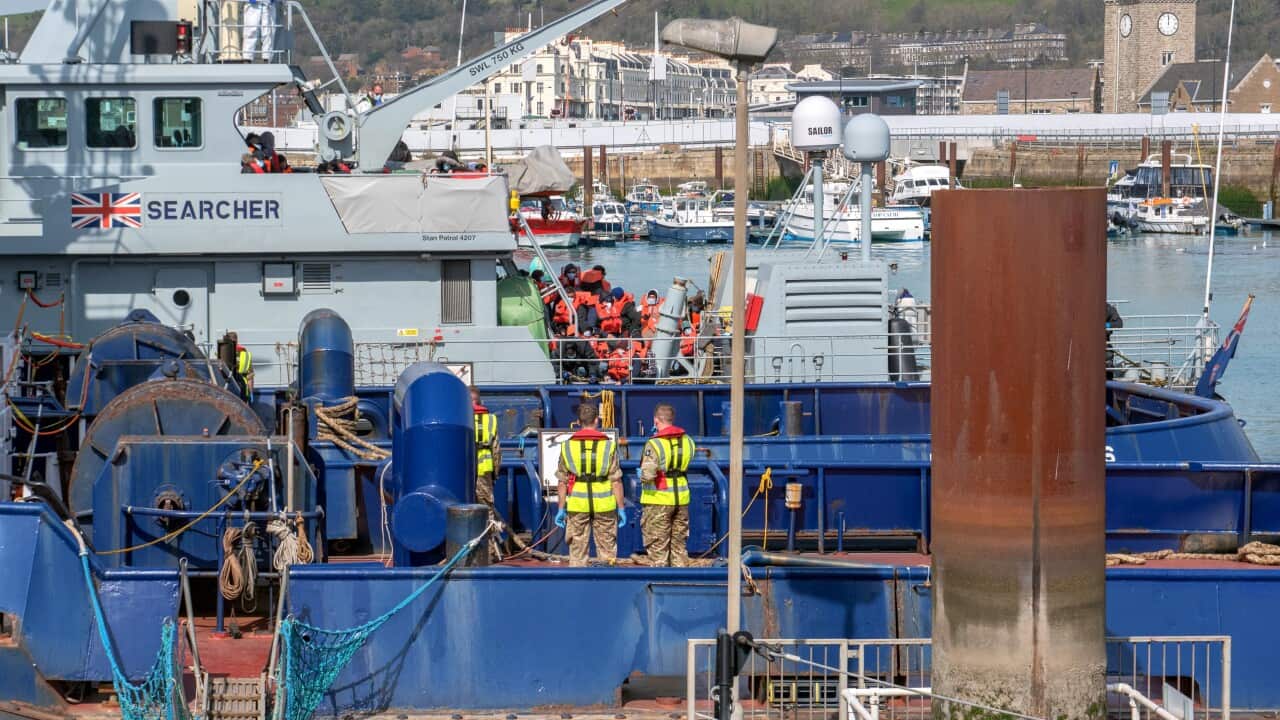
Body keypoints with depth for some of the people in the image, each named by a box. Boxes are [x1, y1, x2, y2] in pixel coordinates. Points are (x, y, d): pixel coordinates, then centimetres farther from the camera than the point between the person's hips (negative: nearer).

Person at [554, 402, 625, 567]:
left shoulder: (568, 446, 0)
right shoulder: (608, 445, -4)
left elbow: (562, 481, 2)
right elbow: (616, 480, -5)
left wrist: (561, 509, 8)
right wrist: (621, 508, 1)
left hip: (577, 504, 1)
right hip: (604, 503, -1)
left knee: (577, 552, 7)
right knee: (607, 550, 8)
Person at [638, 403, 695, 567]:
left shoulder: (654, 444, -16)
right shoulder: (687, 441, 3)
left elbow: (647, 475, -23)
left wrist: (642, 476, -3)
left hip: (658, 500, -5)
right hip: (681, 498, 5)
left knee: (657, 547, 2)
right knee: (679, 544, 14)